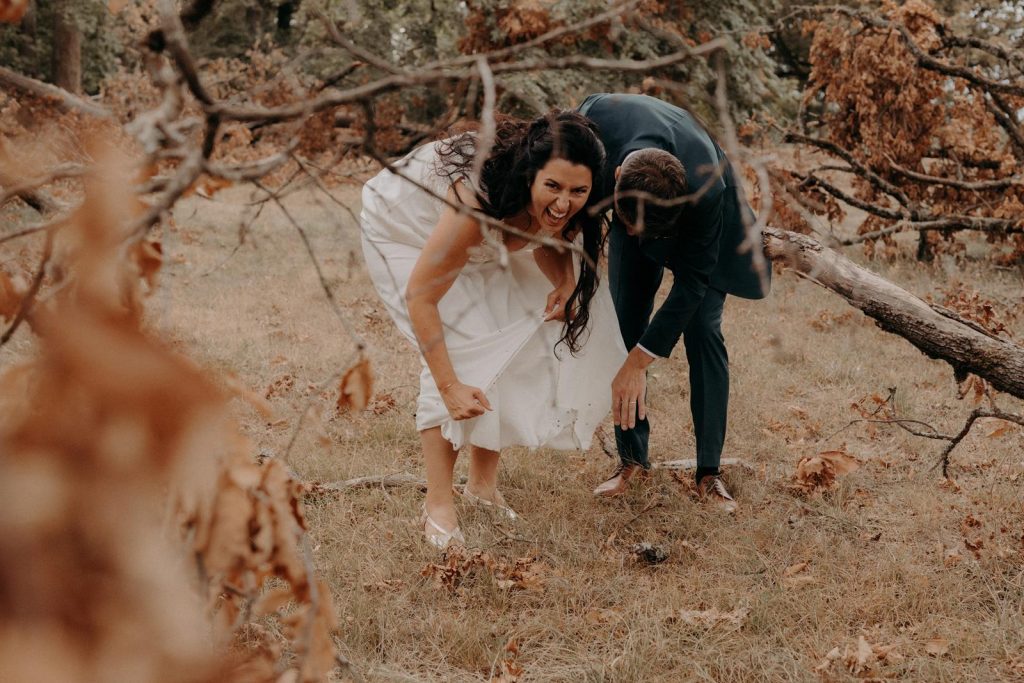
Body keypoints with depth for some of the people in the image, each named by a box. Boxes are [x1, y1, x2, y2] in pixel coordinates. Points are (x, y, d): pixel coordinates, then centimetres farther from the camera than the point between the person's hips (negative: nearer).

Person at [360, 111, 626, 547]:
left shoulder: (562, 207, -25)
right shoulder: (477, 202, -43)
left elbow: (550, 243, 0)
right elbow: (421, 297, -34)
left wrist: (566, 283, -22)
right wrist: (449, 387, -34)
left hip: (481, 242, 6)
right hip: (403, 228, -6)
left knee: (517, 341, -5)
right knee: (458, 347, -19)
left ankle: (483, 483, 9)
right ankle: (437, 507, -12)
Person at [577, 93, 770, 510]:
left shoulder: (706, 190, -44)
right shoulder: (596, 118, -40)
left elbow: (691, 284, -31)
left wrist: (638, 363, -28)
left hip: (696, 215, -3)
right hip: (630, 198, 3)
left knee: (701, 331, -10)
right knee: (625, 326, -2)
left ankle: (709, 472, -2)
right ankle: (632, 459, 9)